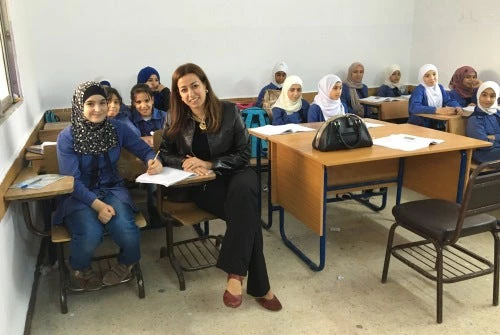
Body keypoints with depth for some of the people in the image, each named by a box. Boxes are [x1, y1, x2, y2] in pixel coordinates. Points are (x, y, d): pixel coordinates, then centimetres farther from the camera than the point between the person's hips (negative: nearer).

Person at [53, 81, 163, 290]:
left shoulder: (117, 128, -2)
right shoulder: (67, 137, -10)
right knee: (90, 235, -31)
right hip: (79, 195, -2)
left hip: (111, 189, 2)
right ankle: (80, 271, 7)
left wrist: (154, 161, -19)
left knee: (126, 230, -29)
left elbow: (142, 149, 7)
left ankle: (126, 263, 9)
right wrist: (97, 204, -28)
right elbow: (71, 180, -14)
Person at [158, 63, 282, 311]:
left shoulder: (229, 111, -3)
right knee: (246, 212, -31)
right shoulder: (175, 120, 1)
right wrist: (186, 164, -16)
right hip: (201, 184, 0)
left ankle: (235, 274, -33)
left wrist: (209, 164, -17)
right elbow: (164, 154, 6)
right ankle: (258, 286, -23)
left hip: (234, 174, 1)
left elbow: (244, 154, -3)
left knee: (243, 191, -38)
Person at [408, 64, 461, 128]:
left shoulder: (440, 87, 10)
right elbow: (414, 107, -28)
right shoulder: (419, 89, -11)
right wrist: (437, 110, -34)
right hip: (419, 126, -6)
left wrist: (457, 107, -21)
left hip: (438, 126, 6)